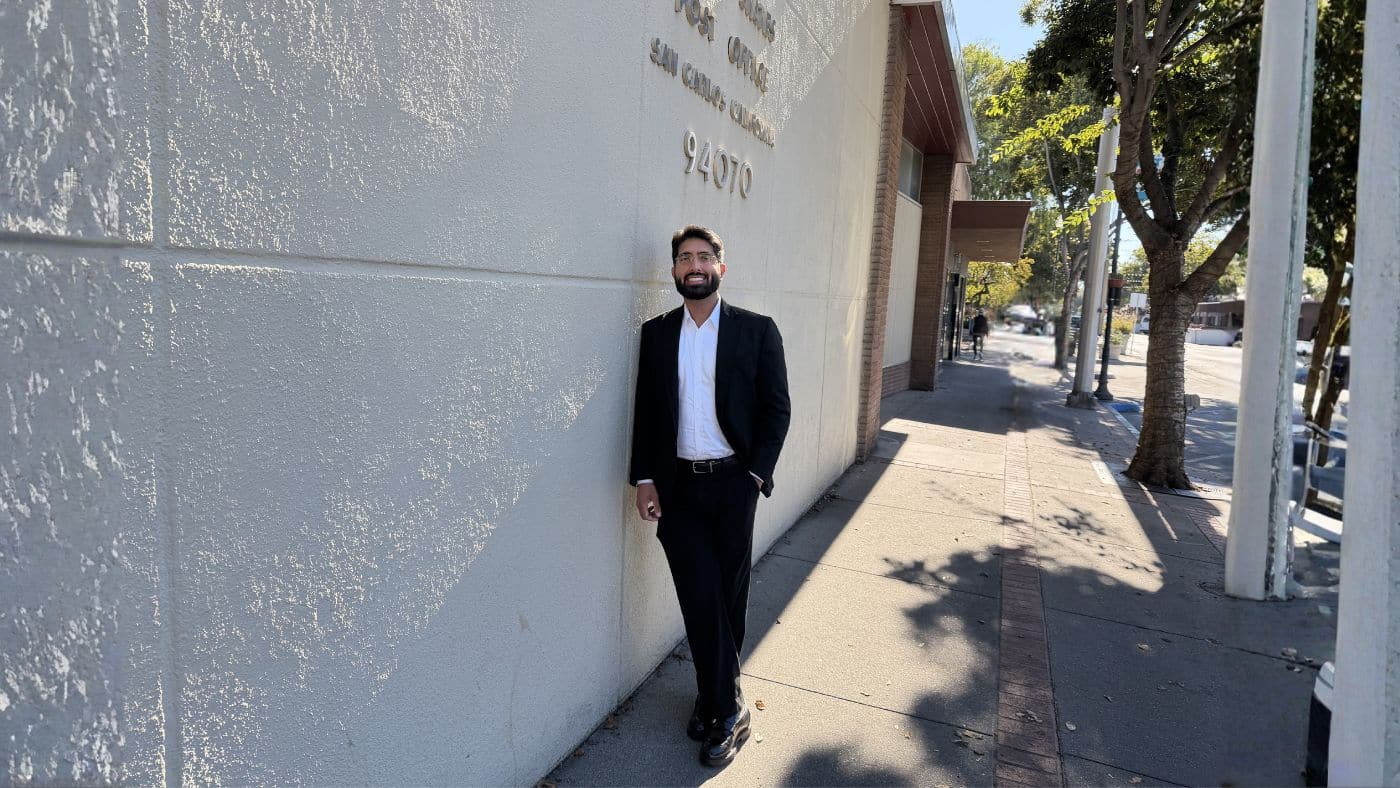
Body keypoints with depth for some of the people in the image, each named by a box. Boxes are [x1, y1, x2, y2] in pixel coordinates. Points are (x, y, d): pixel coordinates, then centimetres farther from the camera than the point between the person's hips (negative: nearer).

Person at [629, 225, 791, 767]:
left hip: (733, 484, -1)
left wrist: (756, 474, -9)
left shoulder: (757, 331, -1)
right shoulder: (656, 333, 6)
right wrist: (644, 479, 0)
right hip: (677, 487, 1)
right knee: (700, 598, 2)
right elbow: (646, 411, 7)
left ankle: (714, 700, 30)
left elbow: (777, 409, -1)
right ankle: (727, 709, 18)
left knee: (728, 597, 10)